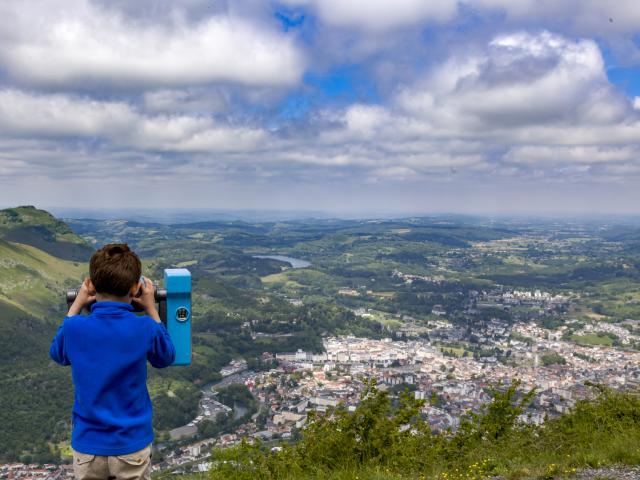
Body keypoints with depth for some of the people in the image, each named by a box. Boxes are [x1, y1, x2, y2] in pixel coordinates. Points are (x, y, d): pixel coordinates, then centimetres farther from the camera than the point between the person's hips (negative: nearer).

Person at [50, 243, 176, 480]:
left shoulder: (74, 328, -15)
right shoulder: (145, 329, -18)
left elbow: (57, 354, 9)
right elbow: (165, 358, 5)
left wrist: (76, 306, 10)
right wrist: (151, 309, 6)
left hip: (87, 445, 1)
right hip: (132, 447, -1)